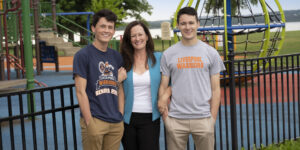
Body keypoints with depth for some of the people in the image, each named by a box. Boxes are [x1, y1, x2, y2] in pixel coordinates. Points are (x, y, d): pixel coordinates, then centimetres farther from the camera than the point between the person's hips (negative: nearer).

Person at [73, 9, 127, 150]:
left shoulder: (117, 56, 13)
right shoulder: (82, 55, -4)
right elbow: (81, 91, -9)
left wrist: (121, 116, 7)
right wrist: (89, 123, -14)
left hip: (116, 123, 5)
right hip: (95, 120, -5)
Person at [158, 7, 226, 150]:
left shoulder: (211, 52, 6)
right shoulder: (168, 54, 5)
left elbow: (215, 89, 6)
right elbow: (163, 86, 6)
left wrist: (213, 119, 0)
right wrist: (165, 117, -3)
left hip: (203, 118, 0)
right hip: (176, 119, 0)